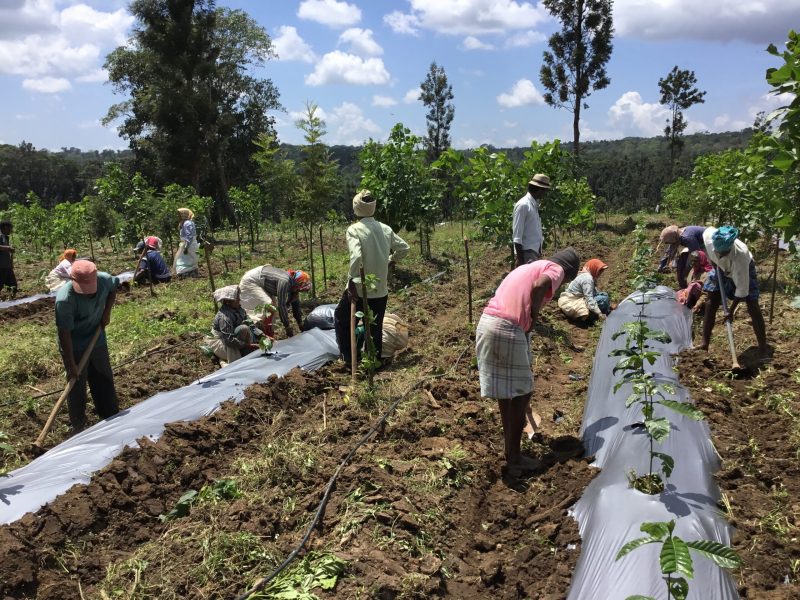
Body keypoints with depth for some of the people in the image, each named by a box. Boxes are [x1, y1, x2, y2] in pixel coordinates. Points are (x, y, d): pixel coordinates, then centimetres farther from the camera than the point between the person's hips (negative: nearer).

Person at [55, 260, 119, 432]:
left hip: (97, 341, 5)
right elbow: (64, 334, -27)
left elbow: (114, 288, 6)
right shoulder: (65, 299, -33)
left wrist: (107, 312, -6)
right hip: (75, 347, -5)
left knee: (105, 381, 18)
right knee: (77, 386, 5)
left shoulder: (104, 280, -21)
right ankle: (78, 427, 22)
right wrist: (71, 365, -23)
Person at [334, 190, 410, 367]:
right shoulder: (385, 229, 4)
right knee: (375, 327, 15)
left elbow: (356, 257, -25)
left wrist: (352, 282, -19)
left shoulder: (354, 229, -12)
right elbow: (404, 248, 13)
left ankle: (348, 357, 16)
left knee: (341, 317, 16)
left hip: (360, 289, -4)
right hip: (380, 290, 4)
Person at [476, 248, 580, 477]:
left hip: (486, 322, 8)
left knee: (504, 391, 20)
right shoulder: (556, 269, 6)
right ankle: (514, 458, 14)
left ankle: (510, 449, 34)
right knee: (521, 392, 6)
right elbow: (539, 286, -18)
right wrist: (534, 315, 0)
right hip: (508, 329, -8)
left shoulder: (531, 267, 31)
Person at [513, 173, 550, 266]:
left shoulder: (535, 204, 14)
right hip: (526, 253, -9)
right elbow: (517, 235, -15)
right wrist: (520, 259, -18)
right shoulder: (523, 205, -12)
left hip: (535, 252, 9)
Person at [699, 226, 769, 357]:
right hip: (721, 269, 4)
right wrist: (714, 262, -9)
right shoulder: (709, 235, -36)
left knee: (753, 307, -9)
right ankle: (705, 344, 4)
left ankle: (763, 346, 1)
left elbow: (742, 288, -34)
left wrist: (731, 310, -28)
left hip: (744, 271, -4)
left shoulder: (740, 256, -44)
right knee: (711, 303, -2)